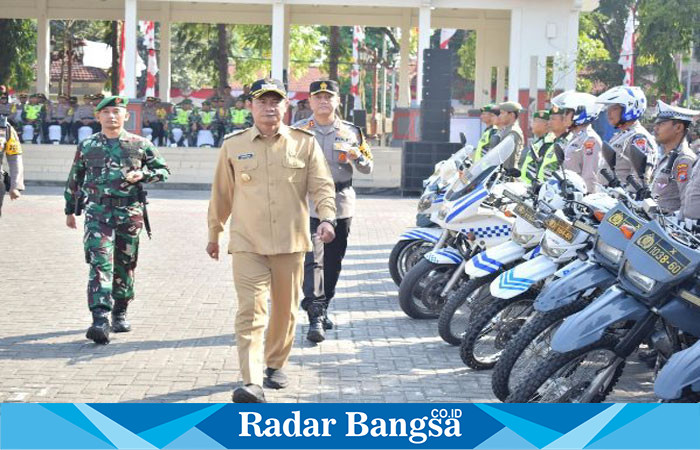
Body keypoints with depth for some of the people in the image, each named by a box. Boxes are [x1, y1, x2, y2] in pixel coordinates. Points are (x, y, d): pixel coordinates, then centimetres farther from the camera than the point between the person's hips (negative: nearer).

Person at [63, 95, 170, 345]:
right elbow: (74, 180, 17)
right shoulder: (87, 146, 8)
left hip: (129, 213, 1)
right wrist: (70, 210, 19)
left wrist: (141, 175, -6)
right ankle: (100, 320, -23)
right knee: (100, 263, -14)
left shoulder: (140, 144, 5)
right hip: (97, 213, -1)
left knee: (125, 266, 10)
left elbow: (163, 170, 12)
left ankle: (120, 314, 28)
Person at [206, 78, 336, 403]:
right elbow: (221, 193, 15)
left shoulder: (305, 143, 5)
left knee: (285, 311, 12)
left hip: (291, 242, 1)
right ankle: (251, 383, -18)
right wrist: (214, 234, 20)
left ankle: (275, 365, 33)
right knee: (250, 311, -12)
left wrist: (326, 218, -18)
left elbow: (322, 185, 0)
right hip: (247, 244, -1)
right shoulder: (233, 145, 7)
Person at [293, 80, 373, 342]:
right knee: (312, 259, -14)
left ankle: (322, 308, 26)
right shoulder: (297, 131, 6)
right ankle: (315, 317, -18)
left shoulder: (351, 132, 12)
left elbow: (368, 168, 13)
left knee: (333, 261, 10)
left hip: (341, 203, 3)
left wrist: (357, 157, -9)